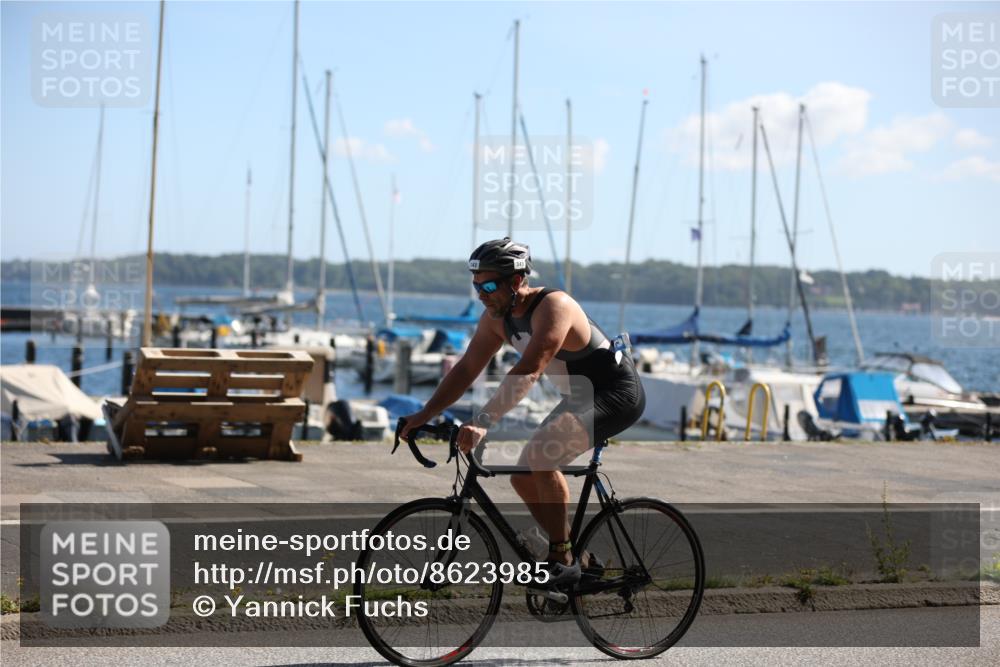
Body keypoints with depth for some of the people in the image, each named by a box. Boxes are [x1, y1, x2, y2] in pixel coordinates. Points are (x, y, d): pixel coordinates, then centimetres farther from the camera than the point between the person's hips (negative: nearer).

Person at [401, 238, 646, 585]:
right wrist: (424, 415, -6)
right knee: (522, 476, 4)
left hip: (617, 393, -9)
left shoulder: (553, 306, -28)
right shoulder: (496, 317, -2)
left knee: (540, 455, -28)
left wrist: (482, 423, -45)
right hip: (580, 398, 9)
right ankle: (577, 556, 17)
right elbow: (466, 369, 2)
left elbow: (527, 372, -38)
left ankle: (562, 558, -16)